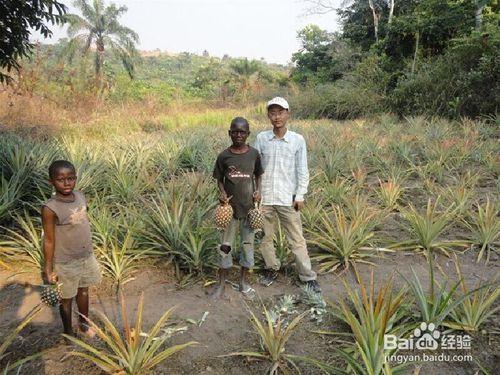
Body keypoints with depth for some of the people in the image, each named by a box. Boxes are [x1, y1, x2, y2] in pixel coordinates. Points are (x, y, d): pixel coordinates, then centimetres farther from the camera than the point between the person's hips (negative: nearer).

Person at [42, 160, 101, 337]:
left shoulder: (79, 195, -6)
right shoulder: (50, 208, -24)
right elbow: (49, 240, -16)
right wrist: (48, 269, -11)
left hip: (87, 257, 6)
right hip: (66, 263, -5)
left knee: (84, 290, 24)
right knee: (67, 298, 16)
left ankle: (84, 324, 46)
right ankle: (69, 332, 39)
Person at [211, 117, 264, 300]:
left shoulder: (254, 153, -4)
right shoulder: (223, 156, -6)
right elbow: (219, 179, 4)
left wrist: (258, 190, -8)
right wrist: (222, 192, -15)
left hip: (249, 207, 1)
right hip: (230, 207, -1)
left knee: (248, 244, 11)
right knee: (225, 245, 7)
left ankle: (244, 281, 28)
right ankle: (221, 283, 23)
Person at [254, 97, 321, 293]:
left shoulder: (298, 140, -4)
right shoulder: (261, 138, 0)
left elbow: (302, 171, -1)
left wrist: (300, 196, -5)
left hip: (287, 198, -2)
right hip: (264, 197, 2)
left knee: (297, 239, 4)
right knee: (265, 237, 13)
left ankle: (308, 277, 16)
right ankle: (272, 269, 33)